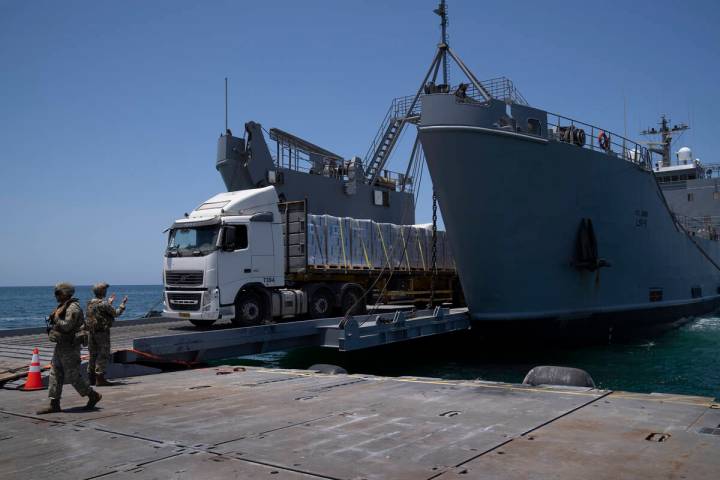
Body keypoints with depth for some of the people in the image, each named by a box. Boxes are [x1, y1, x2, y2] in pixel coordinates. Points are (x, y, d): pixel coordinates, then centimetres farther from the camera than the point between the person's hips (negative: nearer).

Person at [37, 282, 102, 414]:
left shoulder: (73, 308, -18)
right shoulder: (62, 306, 13)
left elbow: (66, 326, -25)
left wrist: (56, 317, -13)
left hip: (70, 347, -10)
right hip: (61, 345, 10)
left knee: (72, 376, -4)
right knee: (55, 374, 9)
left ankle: (93, 396, 10)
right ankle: (54, 404, 13)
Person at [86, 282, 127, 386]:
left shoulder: (90, 303, 10)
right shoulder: (103, 304, -16)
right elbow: (116, 313, -11)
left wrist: (109, 302, 32)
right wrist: (123, 304, 3)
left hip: (91, 332, 8)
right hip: (102, 332, -8)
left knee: (93, 355, 15)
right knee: (103, 355, -3)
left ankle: (91, 378, 21)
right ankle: (100, 379, -6)